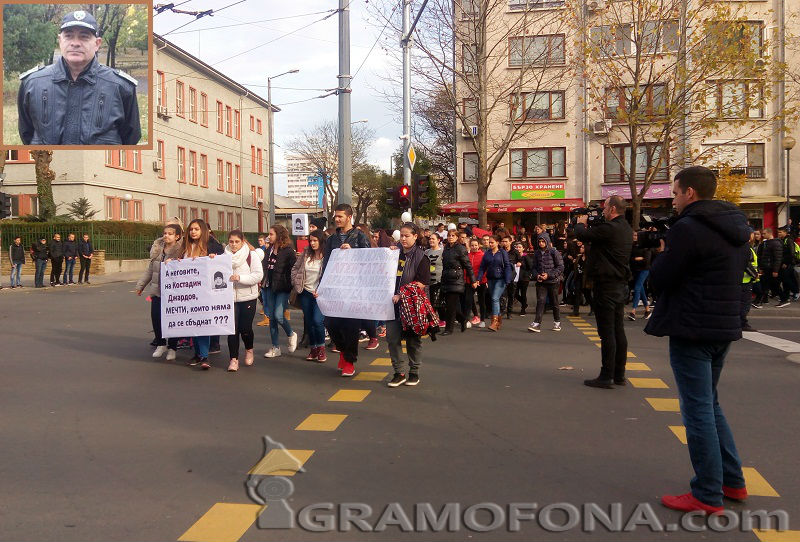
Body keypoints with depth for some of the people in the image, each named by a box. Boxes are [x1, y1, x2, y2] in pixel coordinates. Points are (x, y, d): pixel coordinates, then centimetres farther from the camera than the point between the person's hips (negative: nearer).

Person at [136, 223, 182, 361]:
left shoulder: (180, 251, -9)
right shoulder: (157, 249, 11)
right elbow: (150, 269, 19)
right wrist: (141, 285, 21)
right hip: (157, 289, 6)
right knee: (155, 316, 4)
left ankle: (172, 348, 17)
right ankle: (161, 344, 23)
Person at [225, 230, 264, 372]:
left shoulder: (252, 255, -4)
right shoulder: (225, 256, 7)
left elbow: (258, 275, -12)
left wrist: (240, 278, -22)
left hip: (248, 297, -2)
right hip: (229, 297, 2)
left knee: (245, 328, 0)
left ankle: (249, 350, 30)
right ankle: (233, 359, 7)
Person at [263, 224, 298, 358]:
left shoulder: (288, 251, -10)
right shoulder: (270, 249, 10)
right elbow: (266, 267, 15)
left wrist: (293, 286, -15)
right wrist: (264, 281, 6)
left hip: (283, 288, -7)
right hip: (271, 287, 7)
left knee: (278, 315, -15)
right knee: (271, 317, 7)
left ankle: (291, 335, 15)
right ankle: (275, 347, 15)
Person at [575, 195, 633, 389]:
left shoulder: (609, 227, -18)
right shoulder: (627, 229, 12)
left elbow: (583, 235, -13)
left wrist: (581, 223, 7)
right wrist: (591, 224, 15)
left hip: (606, 285, -9)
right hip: (621, 285, 9)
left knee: (607, 332, -5)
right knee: (618, 330, 12)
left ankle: (606, 377, -1)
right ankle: (619, 374, 20)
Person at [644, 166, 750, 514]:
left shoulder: (688, 229, -17)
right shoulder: (735, 227, 11)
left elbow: (659, 280, -15)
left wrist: (663, 255, 5)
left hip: (692, 331, -9)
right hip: (724, 328, 9)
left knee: (698, 410, -1)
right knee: (709, 404, 21)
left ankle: (708, 497, 8)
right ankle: (732, 481, 28)